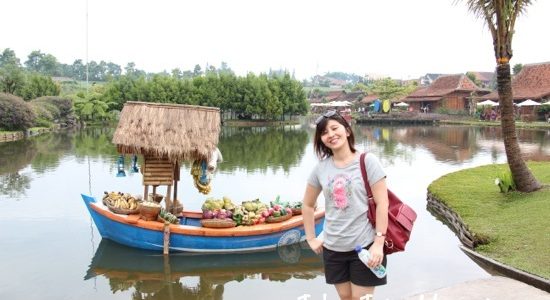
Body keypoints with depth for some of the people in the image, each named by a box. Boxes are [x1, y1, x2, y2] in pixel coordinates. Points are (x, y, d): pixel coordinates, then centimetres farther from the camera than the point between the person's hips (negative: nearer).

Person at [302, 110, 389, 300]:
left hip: (364, 245, -4)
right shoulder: (321, 167, 1)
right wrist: (311, 239, 8)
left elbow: (382, 203, -12)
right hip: (333, 248, 4)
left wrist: (378, 243, -17)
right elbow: (308, 205, 13)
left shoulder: (367, 161, -10)